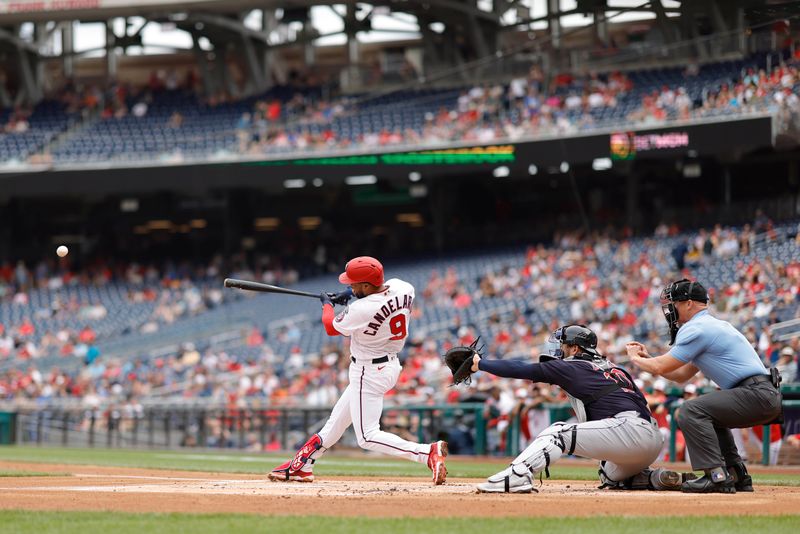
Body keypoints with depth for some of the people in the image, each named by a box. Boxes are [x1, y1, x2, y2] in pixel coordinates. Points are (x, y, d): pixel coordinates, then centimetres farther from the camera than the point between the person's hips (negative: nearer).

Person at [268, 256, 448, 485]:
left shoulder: (361, 310, -28)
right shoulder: (402, 288, -9)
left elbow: (331, 328, -6)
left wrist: (327, 303, 13)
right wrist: (350, 294, 19)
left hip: (368, 373, -10)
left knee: (368, 436, -8)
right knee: (337, 420, 21)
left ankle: (429, 452, -20)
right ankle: (301, 466, 33)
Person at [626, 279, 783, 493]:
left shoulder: (697, 329, -8)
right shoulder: (713, 325, 25)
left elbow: (661, 367, -7)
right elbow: (681, 375, 30)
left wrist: (635, 358, 12)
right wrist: (646, 357, 25)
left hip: (757, 395, -11)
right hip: (766, 397, 11)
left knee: (691, 411, -18)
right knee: (709, 414, 30)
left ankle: (717, 476, -24)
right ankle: (737, 476, 23)